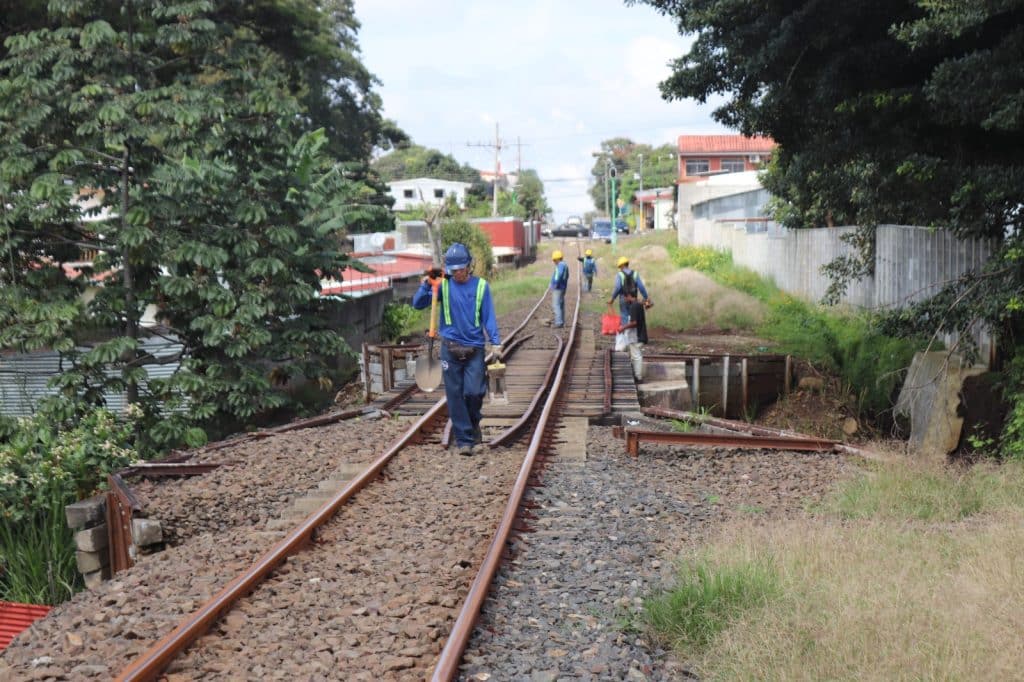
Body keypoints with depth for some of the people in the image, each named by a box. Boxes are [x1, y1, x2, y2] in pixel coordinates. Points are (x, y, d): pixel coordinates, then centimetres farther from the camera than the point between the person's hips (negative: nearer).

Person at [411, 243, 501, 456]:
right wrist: (426, 286, -19)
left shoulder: (481, 285, 1)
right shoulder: (443, 285, 2)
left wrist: (496, 341, -8)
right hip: (450, 348, 1)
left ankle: (473, 422, 25)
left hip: (475, 348, -1)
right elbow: (418, 304, -2)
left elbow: (488, 316, 2)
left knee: (474, 392, -8)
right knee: (455, 395, 2)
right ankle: (464, 440, 10)